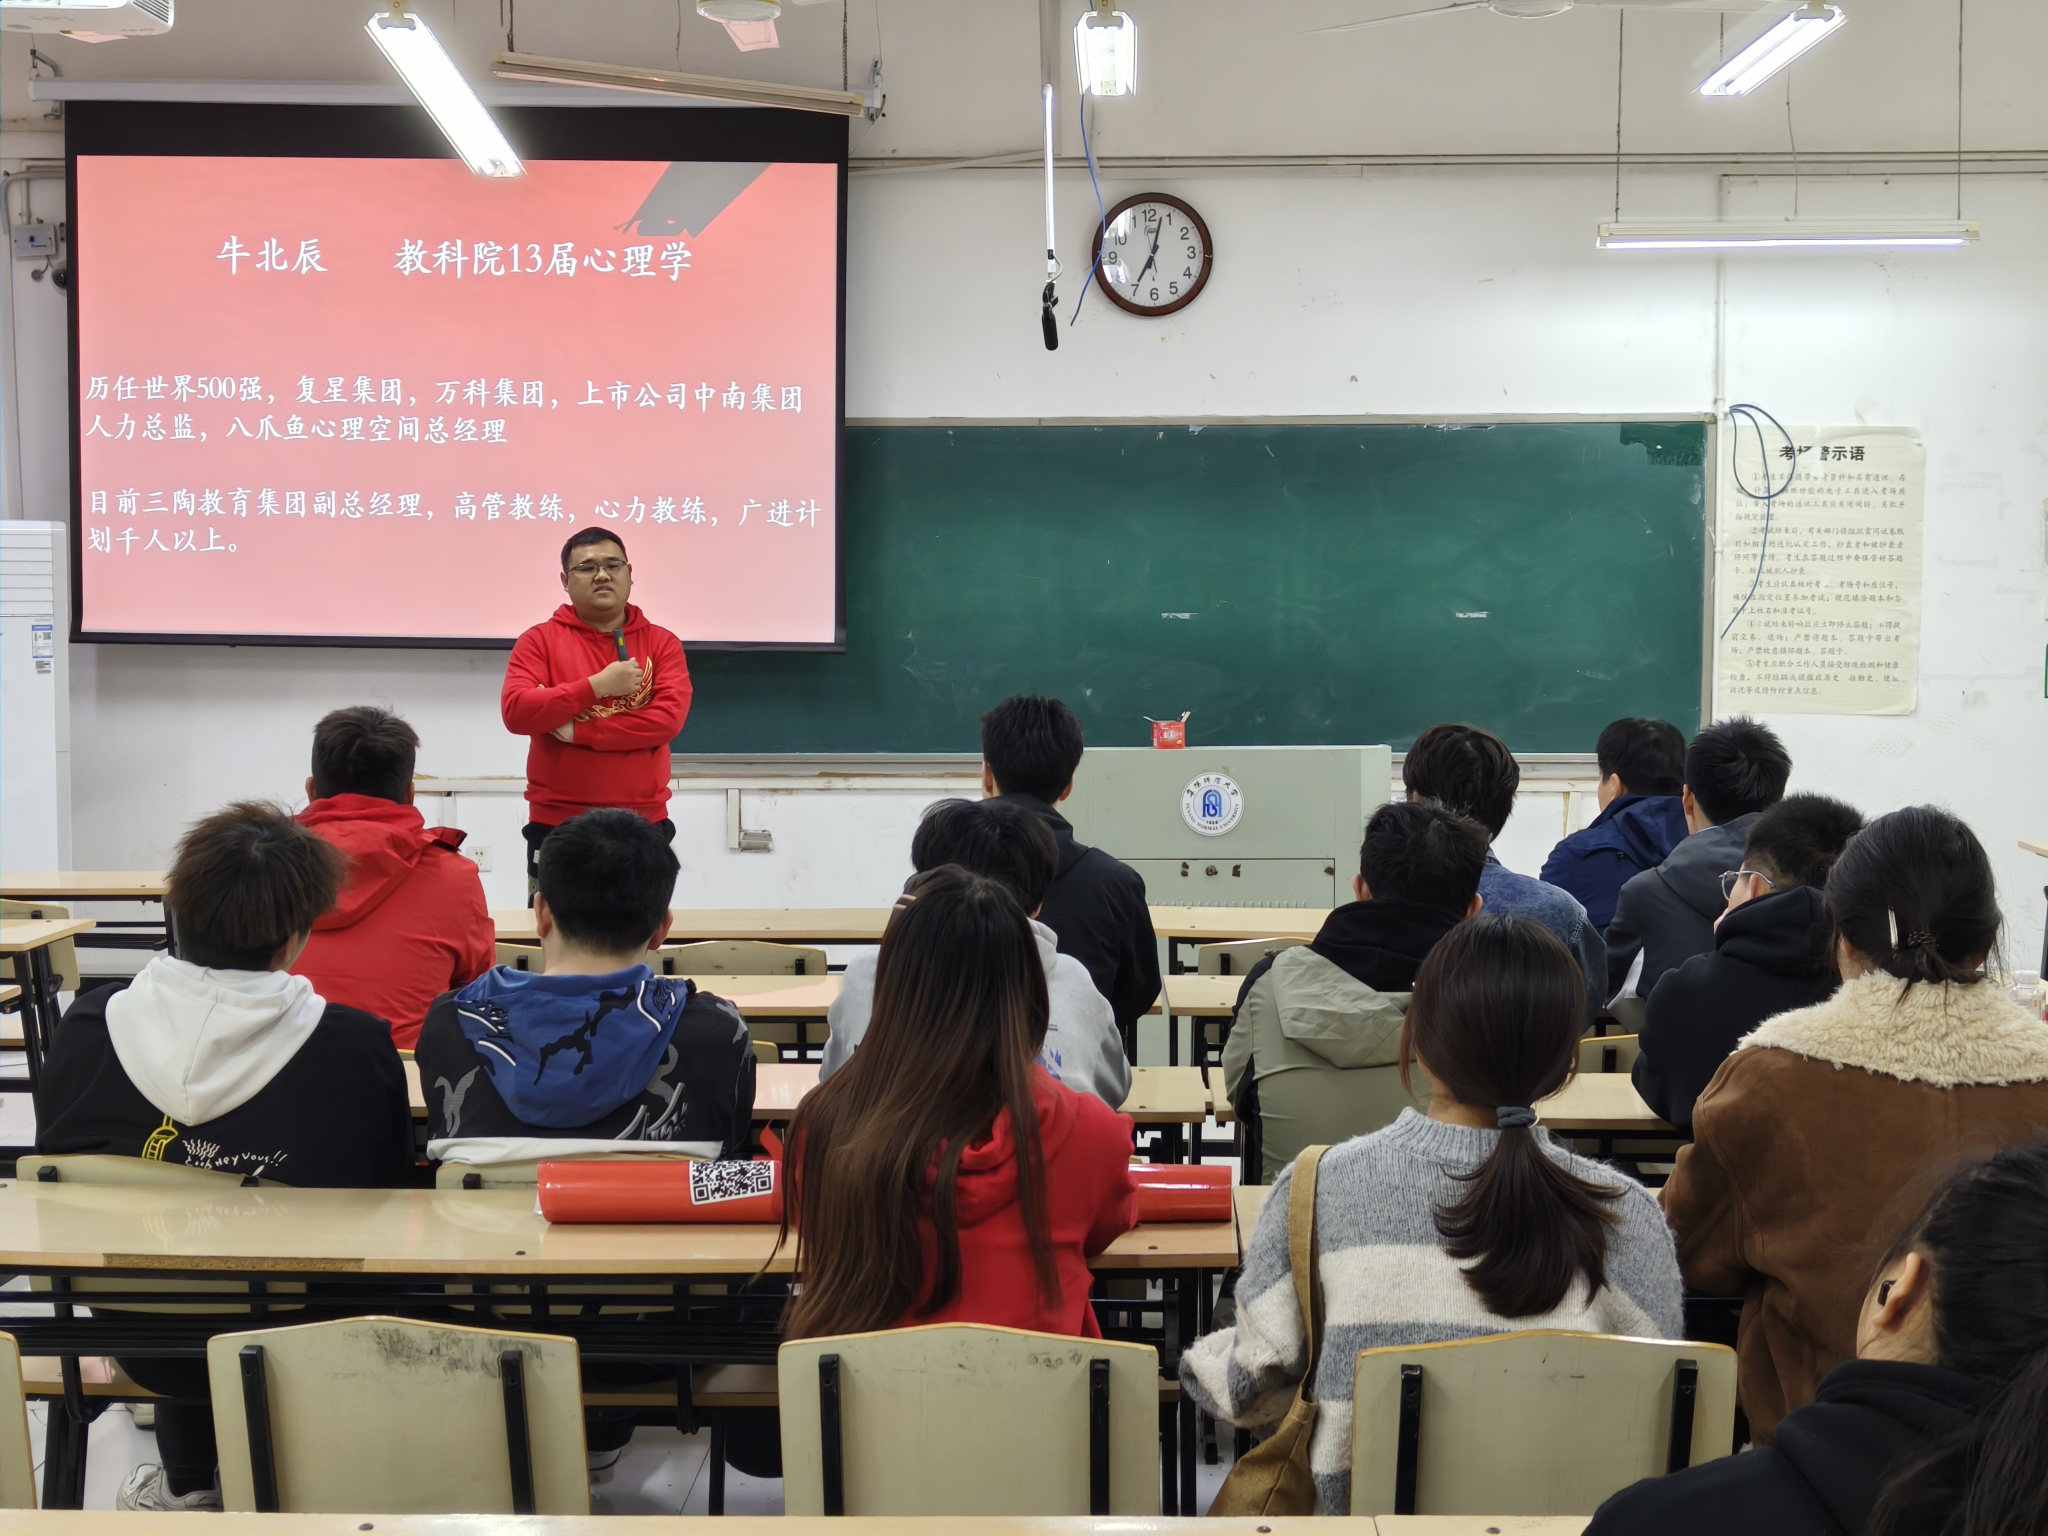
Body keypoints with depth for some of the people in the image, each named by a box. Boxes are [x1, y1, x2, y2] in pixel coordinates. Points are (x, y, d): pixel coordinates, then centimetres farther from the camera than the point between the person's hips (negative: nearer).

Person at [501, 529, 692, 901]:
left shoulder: (661, 643, 5)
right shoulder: (539, 640, 3)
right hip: (557, 826, -1)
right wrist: (597, 686, -16)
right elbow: (516, 711, -11)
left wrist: (580, 731, -13)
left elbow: (669, 717, -10)